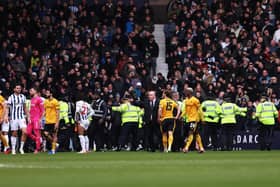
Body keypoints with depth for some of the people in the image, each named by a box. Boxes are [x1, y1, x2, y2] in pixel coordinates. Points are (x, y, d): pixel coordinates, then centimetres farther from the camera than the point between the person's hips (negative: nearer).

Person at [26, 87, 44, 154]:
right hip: (31, 119, 9)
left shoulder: (39, 99, -9)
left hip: (37, 119, -9)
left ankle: (38, 148, 1)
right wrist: (29, 117, 16)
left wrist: (40, 119, -14)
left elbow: (42, 110, -10)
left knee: (37, 134, -5)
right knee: (28, 133, 3)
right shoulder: (32, 99, 17)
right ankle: (38, 141, 17)